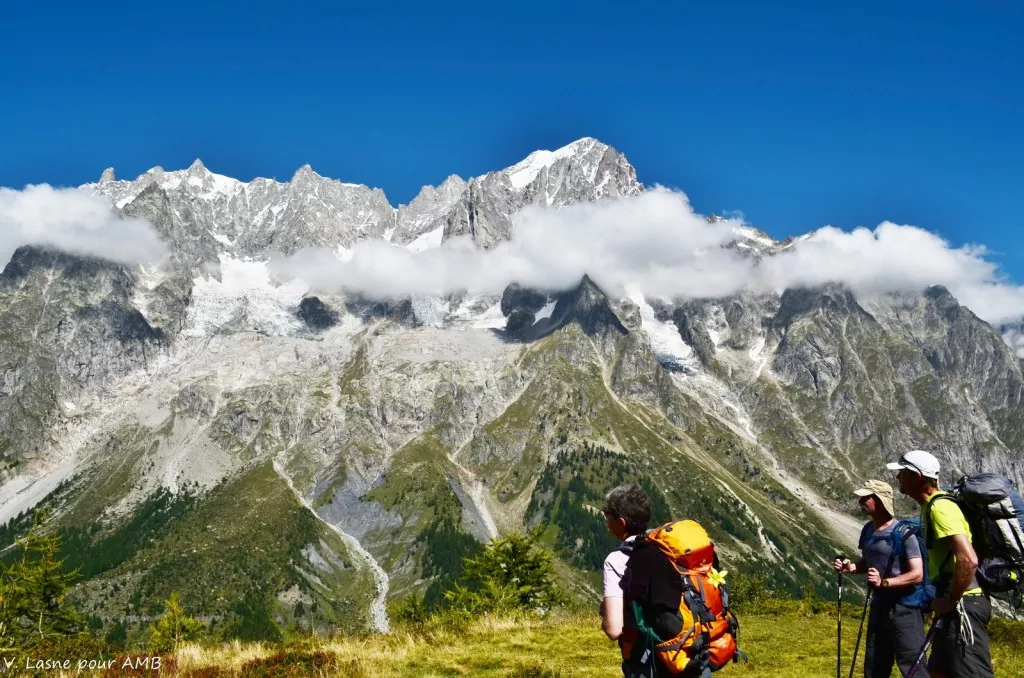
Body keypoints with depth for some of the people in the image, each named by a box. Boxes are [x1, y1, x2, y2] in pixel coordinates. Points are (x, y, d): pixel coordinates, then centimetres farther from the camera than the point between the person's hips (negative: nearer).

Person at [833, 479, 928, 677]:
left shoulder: (903, 532, -17)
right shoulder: (868, 530, 6)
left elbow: (917, 574, -20)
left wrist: (884, 582, -30)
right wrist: (852, 567, -1)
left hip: (904, 607, -8)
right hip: (879, 605, 8)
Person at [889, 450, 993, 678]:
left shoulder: (940, 508, -17)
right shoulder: (932, 506, 15)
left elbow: (968, 560, -27)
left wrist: (951, 600, -18)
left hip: (962, 606, -11)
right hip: (957, 606, 11)